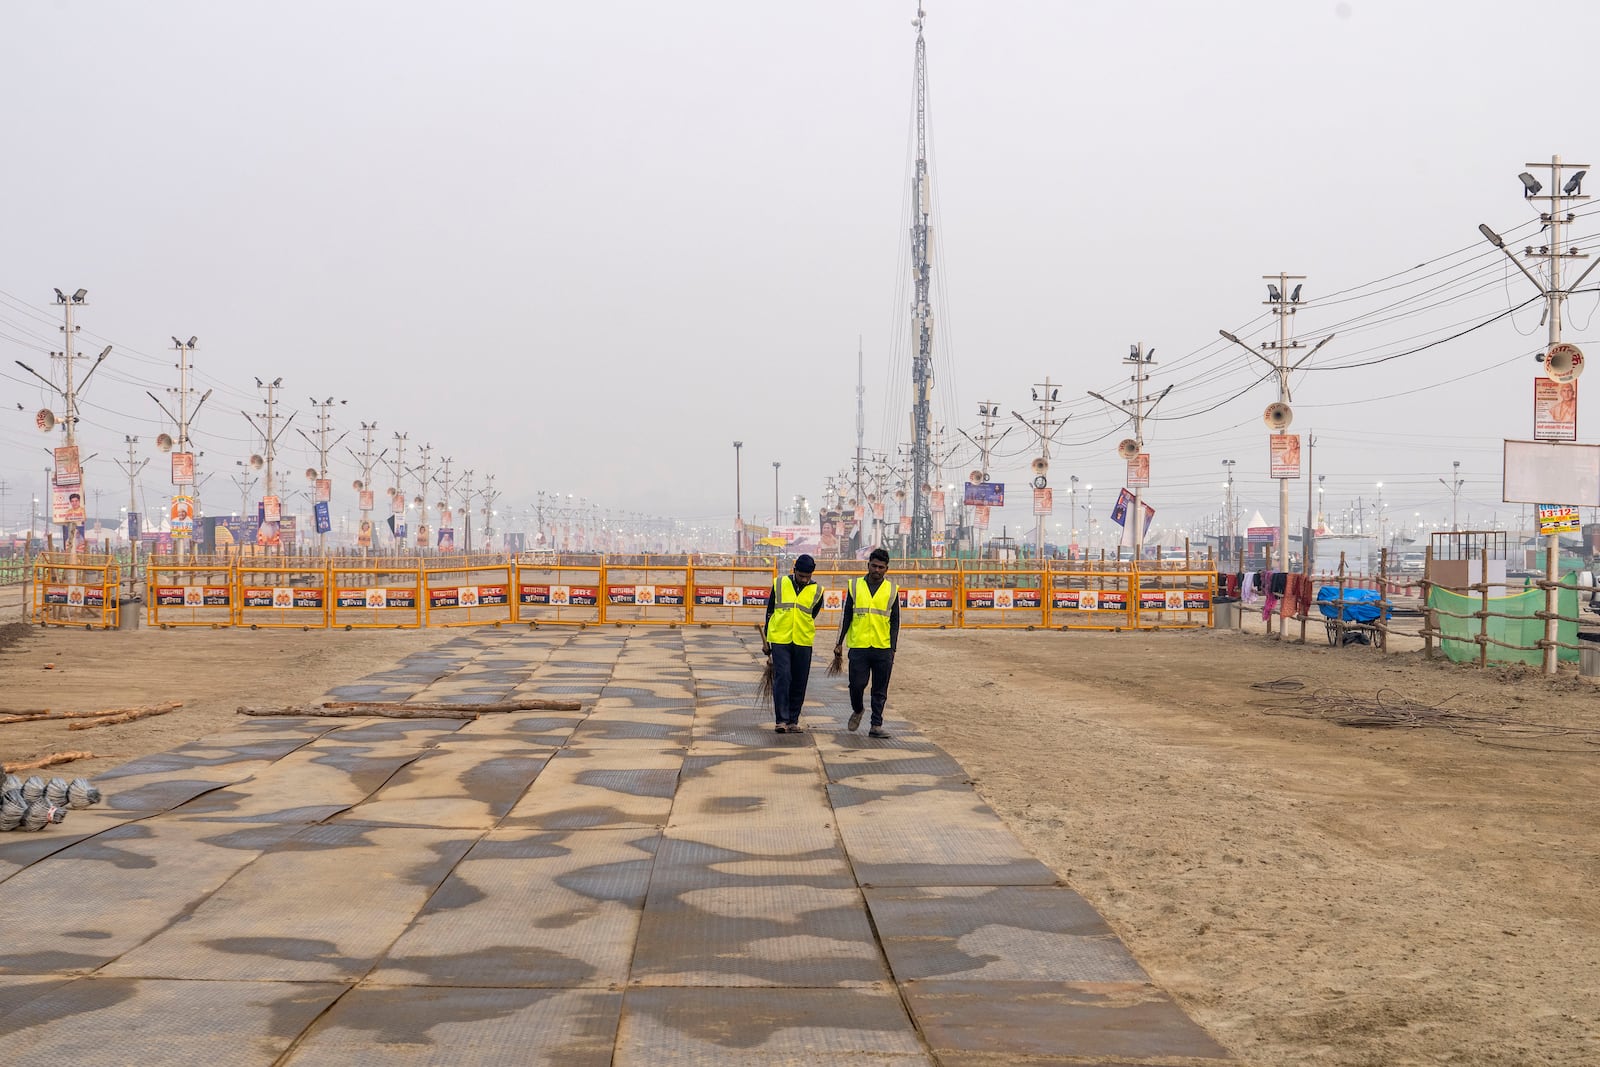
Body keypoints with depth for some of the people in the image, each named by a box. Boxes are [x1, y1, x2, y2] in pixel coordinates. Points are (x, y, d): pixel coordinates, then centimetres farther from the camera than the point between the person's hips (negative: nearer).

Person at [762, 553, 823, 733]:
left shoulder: (817, 591, 3)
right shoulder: (779, 584, 3)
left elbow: (811, 617, 13)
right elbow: (770, 612, 10)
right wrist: (766, 641, 11)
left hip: (803, 643, 1)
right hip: (779, 642, -1)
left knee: (799, 683, 4)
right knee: (782, 679, -10)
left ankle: (793, 720, 14)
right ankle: (781, 720, -10)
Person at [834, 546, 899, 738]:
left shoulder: (892, 590, 6)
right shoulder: (854, 586, 6)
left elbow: (895, 622, 8)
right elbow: (846, 616, 10)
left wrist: (892, 649, 2)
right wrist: (839, 642, 6)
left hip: (883, 649, 0)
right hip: (858, 646, 0)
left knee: (880, 691, 2)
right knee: (857, 684, -2)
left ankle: (876, 725, 9)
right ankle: (857, 710, 27)